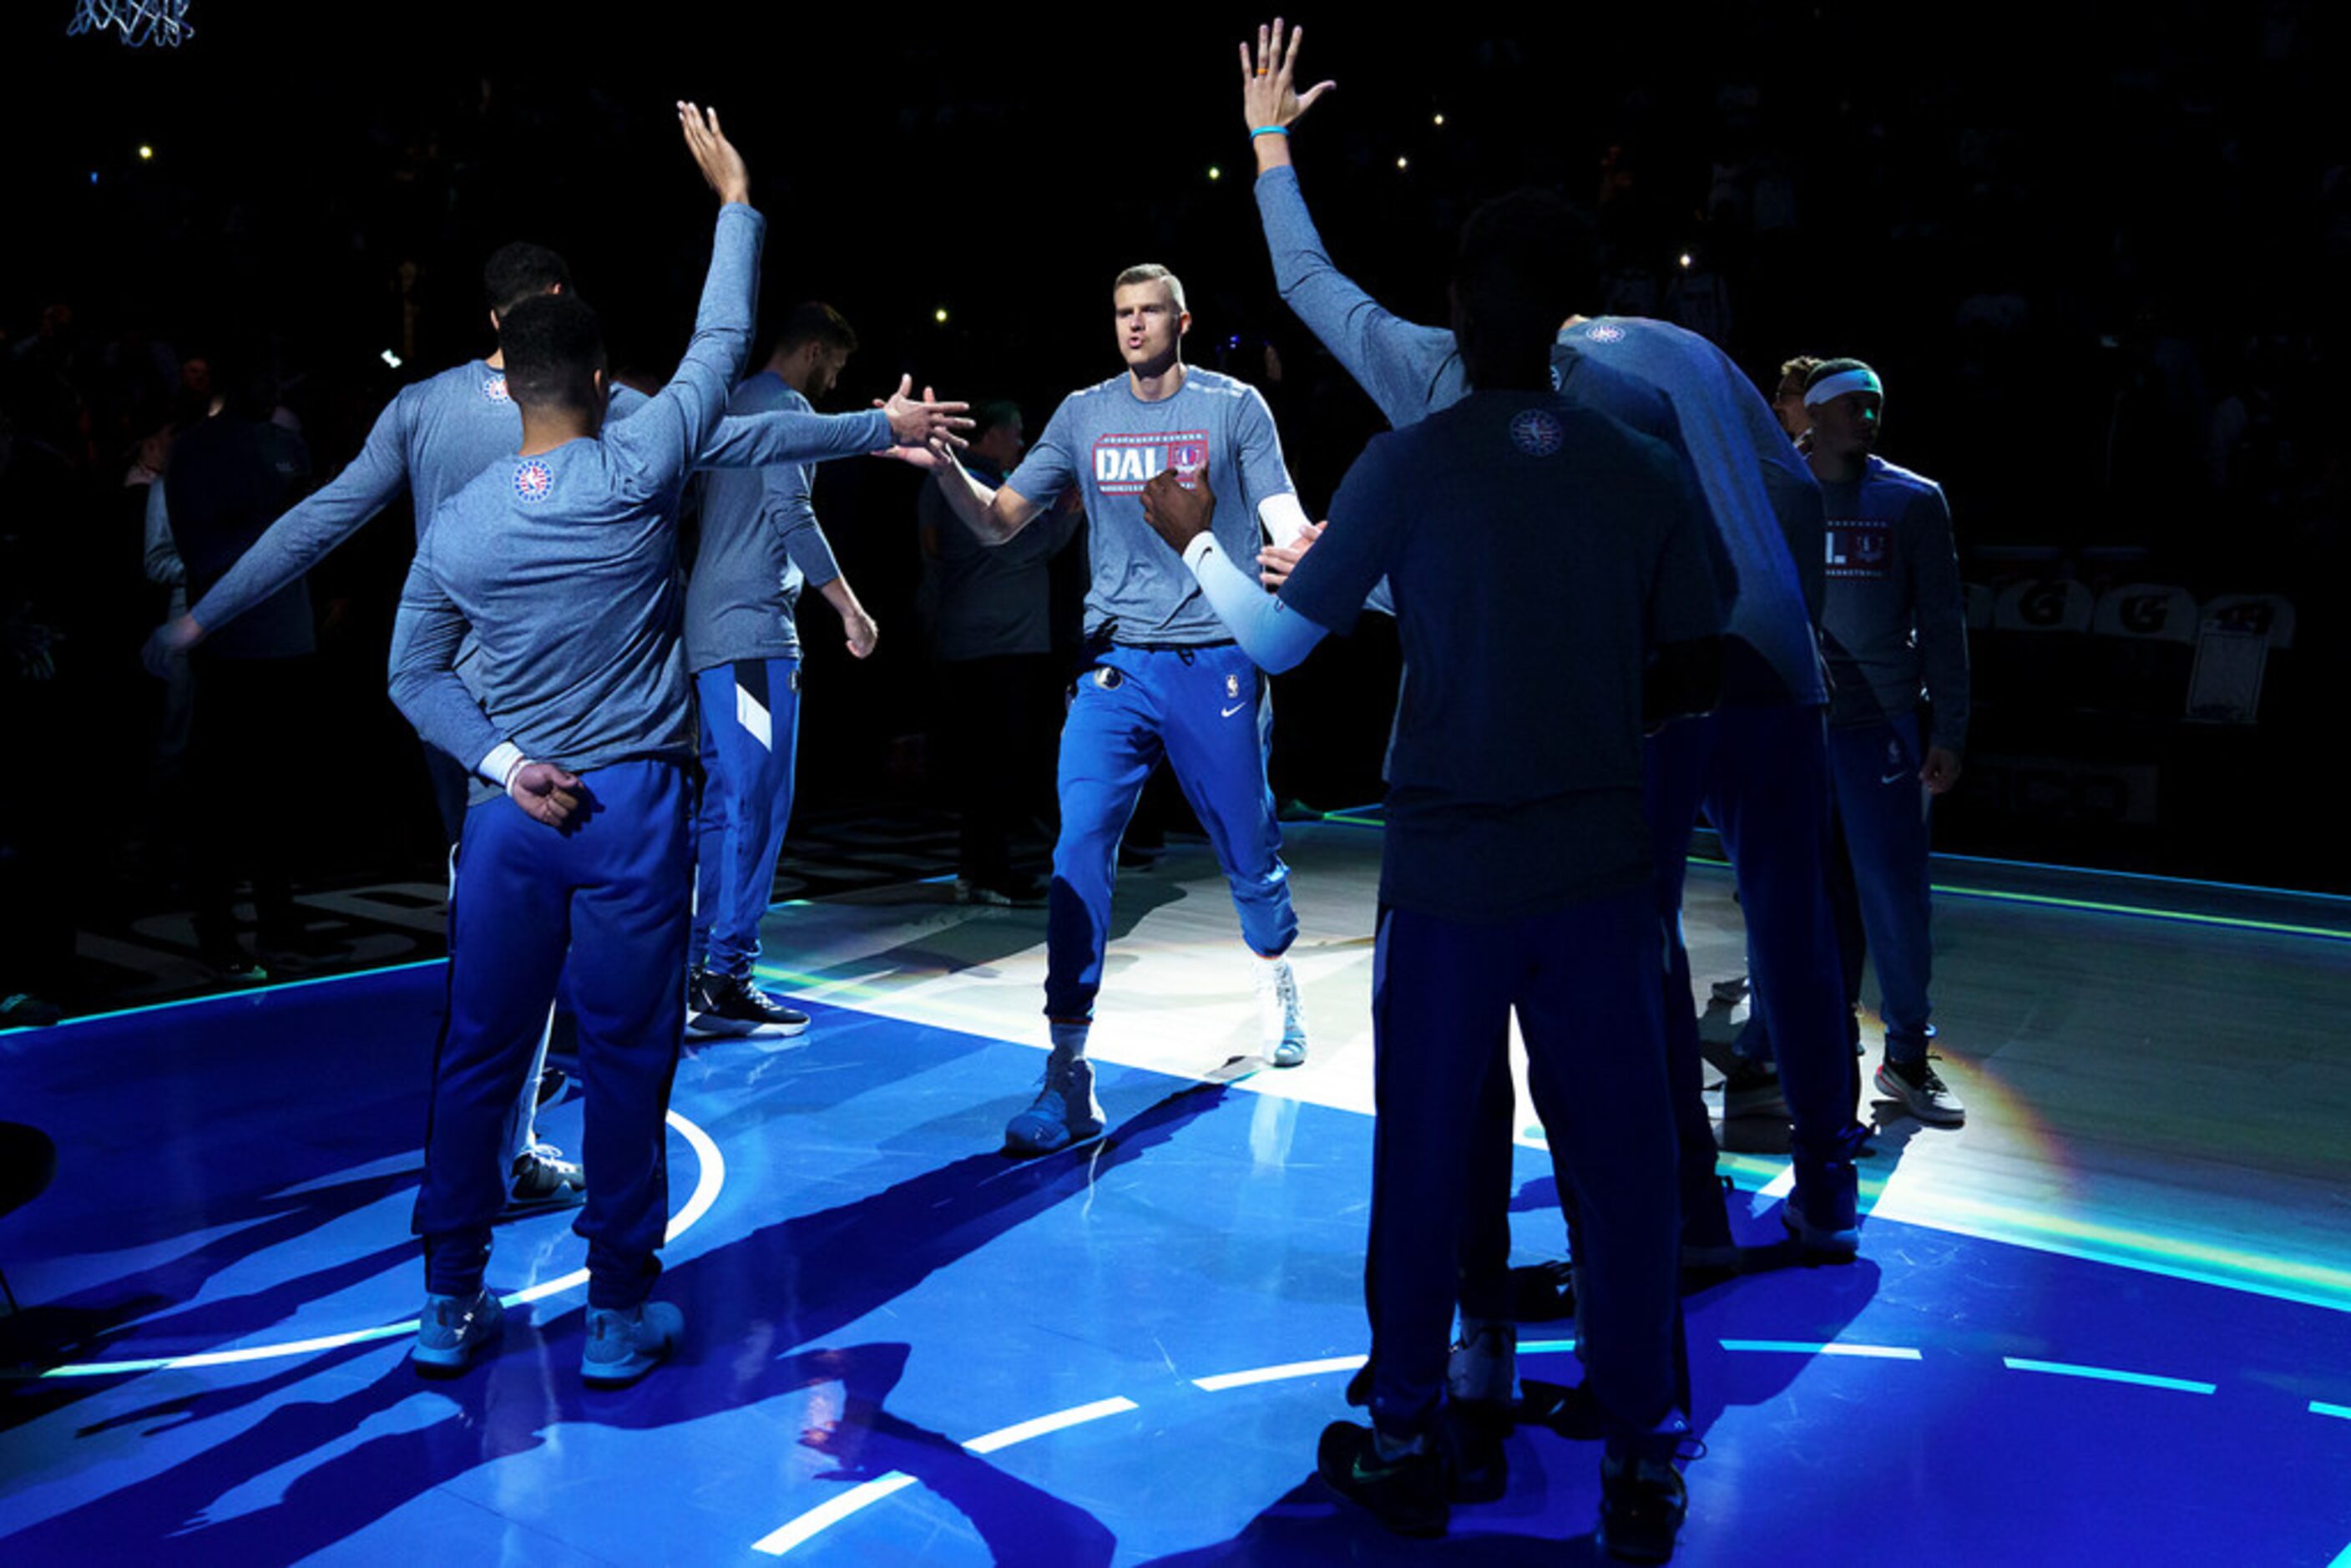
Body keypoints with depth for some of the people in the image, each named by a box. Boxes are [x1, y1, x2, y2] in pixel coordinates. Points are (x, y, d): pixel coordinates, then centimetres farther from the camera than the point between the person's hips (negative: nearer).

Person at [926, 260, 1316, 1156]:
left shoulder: (1233, 407, 3)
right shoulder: (1084, 415, 9)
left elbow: (1287, 521, -3)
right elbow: (999, 522, 8)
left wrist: (1305, 546, -27)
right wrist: (944, 466, -11)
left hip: (1217, 662, -1)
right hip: (1117, 664, 1)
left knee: (1247, 848, 11)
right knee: (1080, 848, -14)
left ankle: (1275, 978, 44)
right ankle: (1069, 1074, -11)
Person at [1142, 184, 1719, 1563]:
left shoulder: (1409, 466, -7)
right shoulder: (1650, 473, 0)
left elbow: (1278, 638, 0)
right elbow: (1693, 680, 5)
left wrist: (1195, 536, 17)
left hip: (1447, 876, -1)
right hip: (1601, 872, 2)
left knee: (1424, 1166, 11)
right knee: (1620, 1165, 8)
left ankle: (1408, 1447, 24)